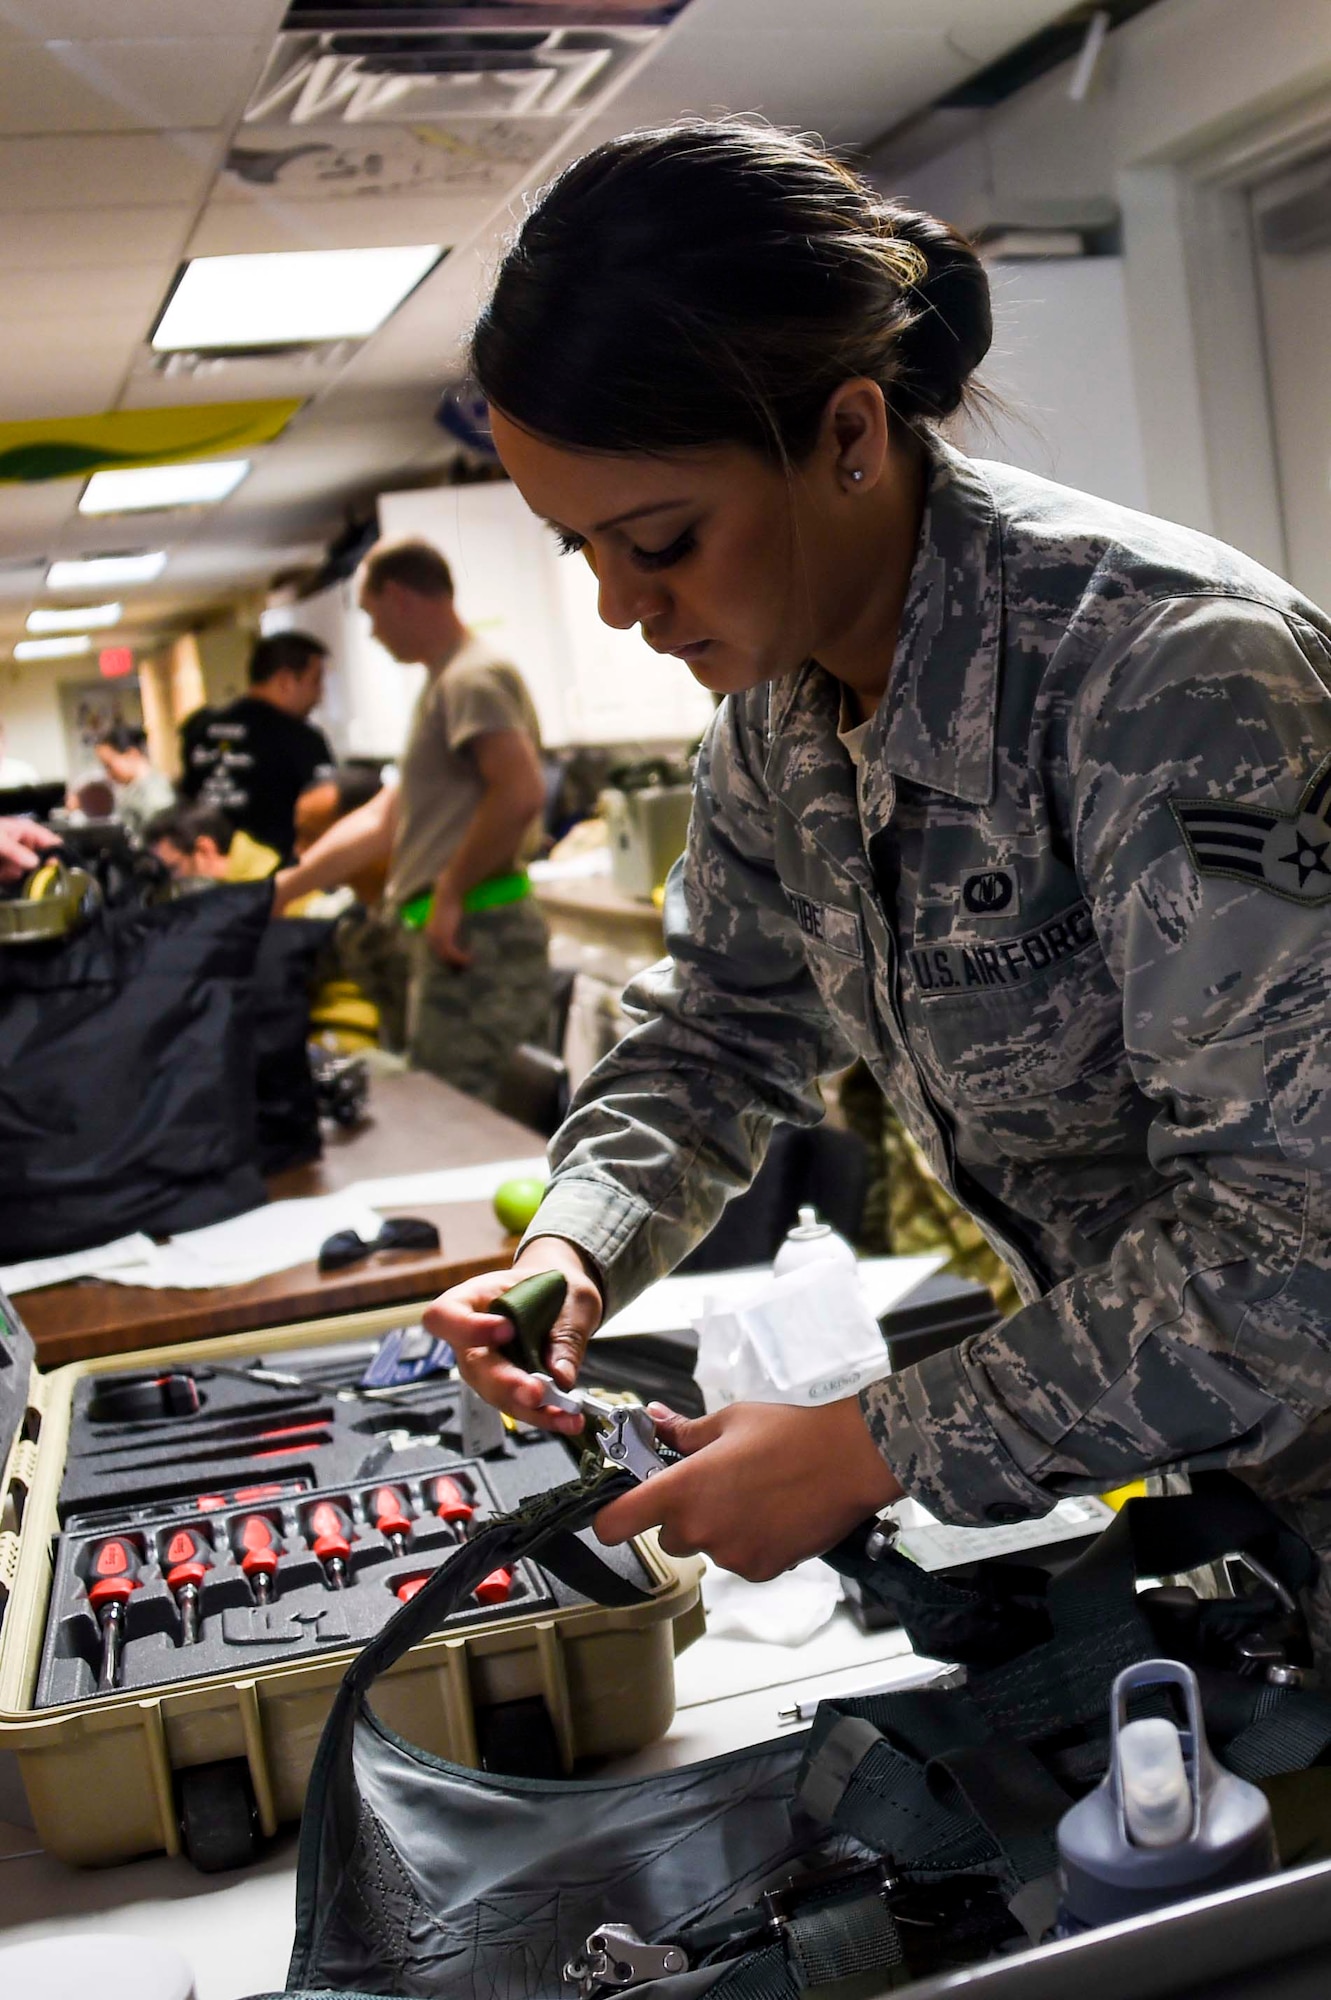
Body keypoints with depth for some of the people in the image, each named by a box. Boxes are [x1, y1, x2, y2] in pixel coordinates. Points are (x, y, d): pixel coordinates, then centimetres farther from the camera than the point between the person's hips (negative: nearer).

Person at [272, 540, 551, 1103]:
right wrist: (283, 887, 25)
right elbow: (382, 818, 27)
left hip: (474, 938, -10)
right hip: (456, 937, 10)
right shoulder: (445, 685, 24)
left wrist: (451, 894, -16)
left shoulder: (472, 679, -9)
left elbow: (520, 793, -24)